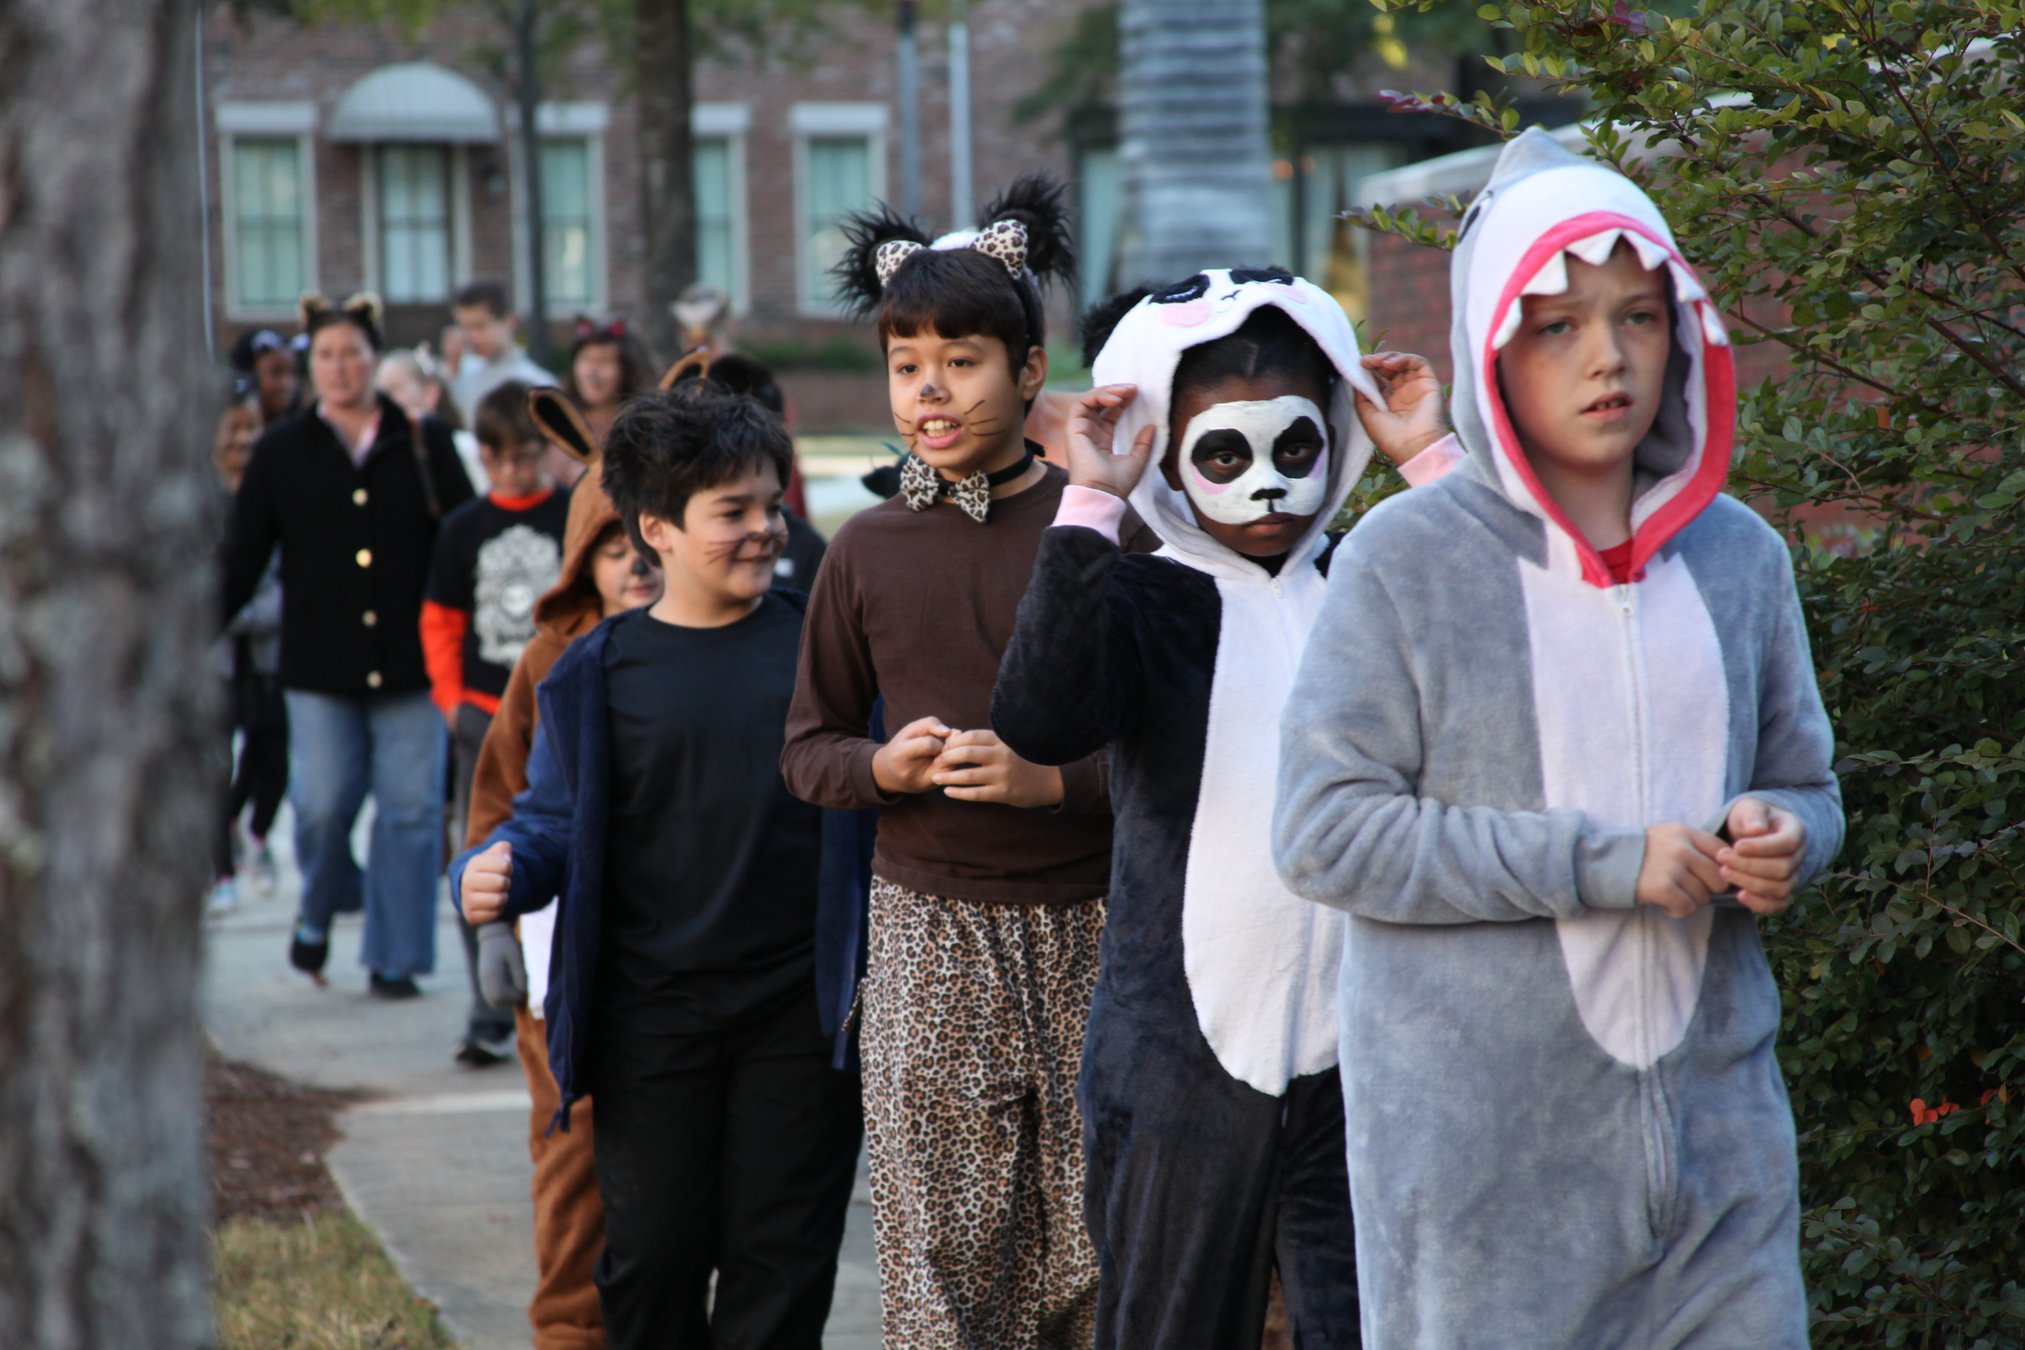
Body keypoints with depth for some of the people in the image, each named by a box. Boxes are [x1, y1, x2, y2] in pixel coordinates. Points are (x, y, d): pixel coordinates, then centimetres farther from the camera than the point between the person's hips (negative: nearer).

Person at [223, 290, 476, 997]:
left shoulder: (424, 442, 6)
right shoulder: (282, 452, 6)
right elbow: (241, 561, 6)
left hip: (410, 660, 0)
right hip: (320, 669, 0)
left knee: (410, 806, -1)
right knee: (322, 803, -8)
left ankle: (394, 956, 9)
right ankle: (320, 910, 22)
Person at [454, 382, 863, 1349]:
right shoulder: (600, 671, 1)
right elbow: (557, 822, 3)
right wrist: (495, 876, -16)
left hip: (798, 1010, 1)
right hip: (652, 1014, -1)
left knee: (780, 1265, 5)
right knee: (653, 1261, 6)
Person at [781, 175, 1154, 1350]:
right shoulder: (870, 551, 6)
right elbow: (808, 748, 14)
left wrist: (1053, 776, -17)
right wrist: (883, 765, -7)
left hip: (1087, 933, -2)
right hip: (929, 937, 2)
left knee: (1096, 1246, 1)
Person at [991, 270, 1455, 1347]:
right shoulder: (1144, 601, 0)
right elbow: (1040, 723, -20)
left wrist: (1435, 462, -6)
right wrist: (1089, 507, -18)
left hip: (1354, 1056, 2)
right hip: (1184, 1064, -1)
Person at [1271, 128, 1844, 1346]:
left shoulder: (1738, 554, 8)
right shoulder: (1408, 559, -6)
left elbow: (1805, 782, 19)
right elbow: (1325, 830, -11)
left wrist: (1780, 839, -6)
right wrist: (1599, 864, -16)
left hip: (1716, 1126, 4)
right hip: (1480, 1145, -4)